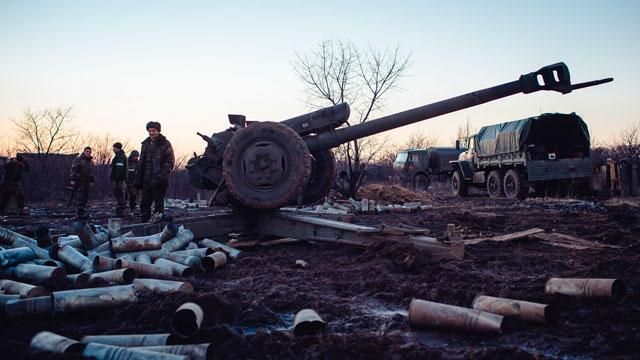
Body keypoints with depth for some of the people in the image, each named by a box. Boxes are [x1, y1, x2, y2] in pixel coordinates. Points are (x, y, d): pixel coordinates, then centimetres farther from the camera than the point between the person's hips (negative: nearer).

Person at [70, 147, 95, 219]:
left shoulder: (90, 162, 18)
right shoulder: (78, 160, -4)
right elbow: (73, 170, -10)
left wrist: (92, 181, 18)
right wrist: (73, 180, -17)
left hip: (87, 183, 7)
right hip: (79, 182, -7)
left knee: (85, 198, 5)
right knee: (80, 198, -10)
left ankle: (81, 213, 9)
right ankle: (79, 214, -12)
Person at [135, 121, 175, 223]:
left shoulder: (165, 144, -3)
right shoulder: (146, 144, 15)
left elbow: (170, 161, -8)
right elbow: (141, 163, 18)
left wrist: (162, 174, -20)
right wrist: (138, 178, 13)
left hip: (159, 180, -6)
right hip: (146, 180, 6)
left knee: (158, 203, -1)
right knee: (144, 203, 8)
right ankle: (144, 222, 16)